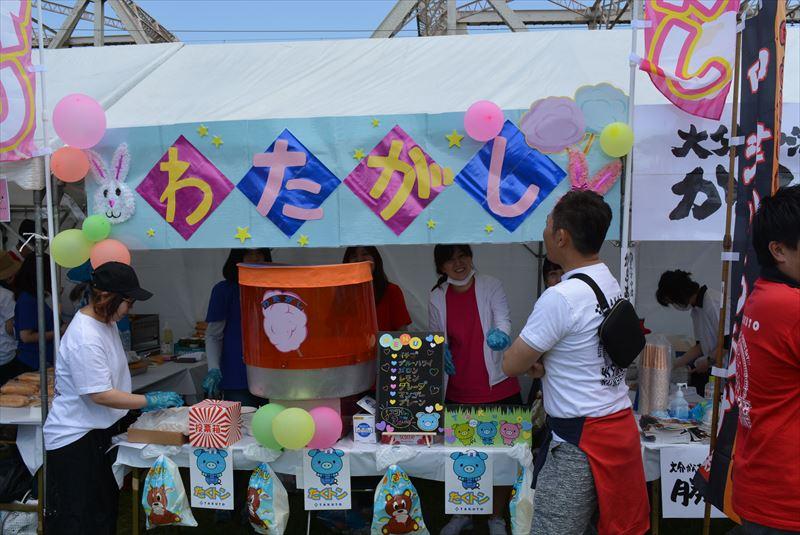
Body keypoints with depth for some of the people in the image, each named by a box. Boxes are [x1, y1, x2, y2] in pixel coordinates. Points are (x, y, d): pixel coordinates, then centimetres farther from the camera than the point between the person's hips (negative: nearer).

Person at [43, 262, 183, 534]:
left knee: (105, 511, 19)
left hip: (101, 430, 9)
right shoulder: (84, 338, -26)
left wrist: (138, 404, 14)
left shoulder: (106, 321, 3)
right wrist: (150, 401, -19)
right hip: (76, 439, -9)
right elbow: (100, 395, -24)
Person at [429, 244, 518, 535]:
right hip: (458, 392, 3)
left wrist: (500, 334, -40)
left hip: (498, 387, -2)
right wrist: (440, 353, -10)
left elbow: (503, 319, -18)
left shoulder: (491, 286, -6)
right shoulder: (437, 298, 2)